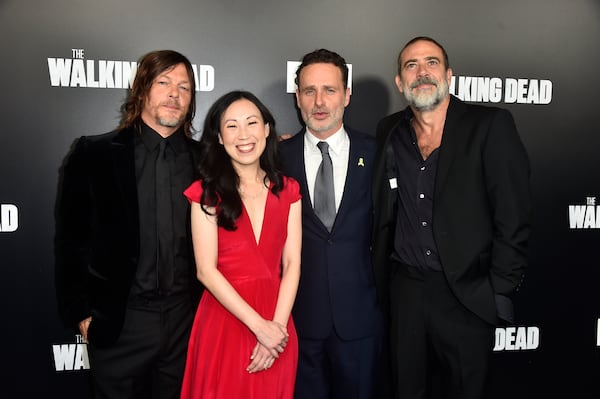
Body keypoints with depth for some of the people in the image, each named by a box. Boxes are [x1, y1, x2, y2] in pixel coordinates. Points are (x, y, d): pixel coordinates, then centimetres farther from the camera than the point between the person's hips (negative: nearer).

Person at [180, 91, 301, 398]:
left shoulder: (287, 191, 4)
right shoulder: (206, 192, -5)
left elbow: (291, 263, 0)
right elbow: (206, 271, -10)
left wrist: (277, 325, -12)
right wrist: (259, 326, -14)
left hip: (276, 325, 3)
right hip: (224, 321, -2)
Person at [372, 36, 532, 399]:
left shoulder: (491, 125, -7)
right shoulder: (389, 132, 5)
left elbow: (513, 219, -9)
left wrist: (499, 292, -10)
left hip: (467, 295, -3)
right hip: (404, 291, 4)